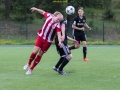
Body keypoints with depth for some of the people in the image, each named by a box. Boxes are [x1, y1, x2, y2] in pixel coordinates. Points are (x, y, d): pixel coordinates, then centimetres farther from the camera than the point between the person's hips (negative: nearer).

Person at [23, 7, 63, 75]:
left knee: (39, 55, 3)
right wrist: (35, 9, 21)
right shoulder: (49, 16, -10)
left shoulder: (57, 25, -21)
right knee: (35, 51, -6)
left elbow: (59, 33, -33)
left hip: (48, 41, -2)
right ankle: (28, 64, 21)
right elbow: (43, 12, 9)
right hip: (40, 37, 2)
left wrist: (60, 42, -48)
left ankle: (31, 69, 18)